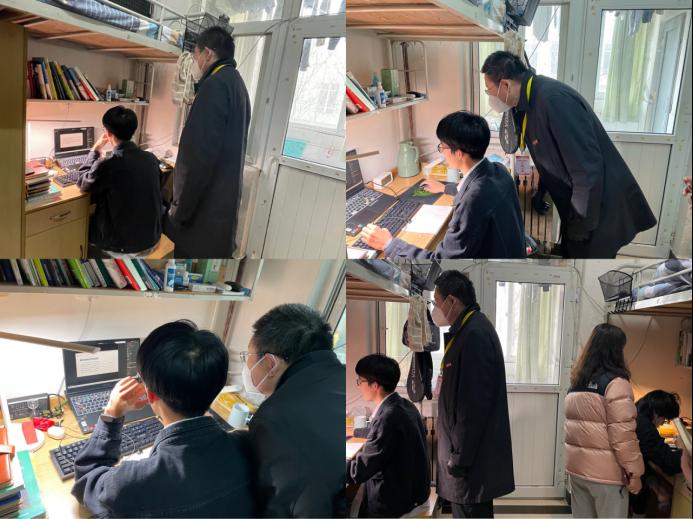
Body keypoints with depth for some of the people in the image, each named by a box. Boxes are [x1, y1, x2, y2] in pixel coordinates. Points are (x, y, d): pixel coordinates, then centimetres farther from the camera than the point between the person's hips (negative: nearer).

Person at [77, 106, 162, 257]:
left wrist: (96, 150, 6)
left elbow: (82, 184, -1)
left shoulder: (107, 165, -23)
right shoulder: (152, 159, -6)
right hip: (153, 239, 5)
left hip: (125, 247, -5)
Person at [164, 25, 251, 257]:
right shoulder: (236, 83, 17)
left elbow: (200, 155, -22)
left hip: (205, 211, -10)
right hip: (225, 206, 10)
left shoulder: (215, 84, -14)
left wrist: (179, 211, -16)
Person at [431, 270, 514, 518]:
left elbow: (474, 403, -23)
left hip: (473, 458, -10)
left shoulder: (474, 334, -19)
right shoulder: (471, 329, 12)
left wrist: (460, 457, -19)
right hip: (474, 453, 10)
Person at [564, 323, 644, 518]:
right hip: (605, 471, -7)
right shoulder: (615, 383, -14)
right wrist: (634, 472, -11)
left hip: (576, 466, 7)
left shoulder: (577, 381, 8)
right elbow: (623, 435, -18)